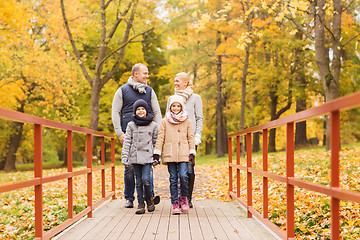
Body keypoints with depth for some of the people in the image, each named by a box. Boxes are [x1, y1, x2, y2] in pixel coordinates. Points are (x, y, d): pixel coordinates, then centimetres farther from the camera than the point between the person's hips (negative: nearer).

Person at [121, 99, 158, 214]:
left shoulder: (153, 125, 7)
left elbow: (156, 142, 10)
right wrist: (124, 156, -3)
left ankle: (149, 198, 12)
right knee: (139, 181, 4)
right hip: (135, 157, 1)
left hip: (148, 157, -1)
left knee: (146, 179, -13)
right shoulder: (131, 125, 6)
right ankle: (141, 204, 11)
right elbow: (127, 141, 5)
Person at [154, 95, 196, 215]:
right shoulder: (165, 121, 9)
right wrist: (157, 152, 0)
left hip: (183, 154, 0)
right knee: (173, 179, 0)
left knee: (183, 176, -13)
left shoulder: (187, 121, 10)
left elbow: (191, 138, 12)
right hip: (170, 154, 0)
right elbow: (160, 137, 7)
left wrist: (192, 152, 3)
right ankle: (175, 203, 8)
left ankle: (184, 198, 10)